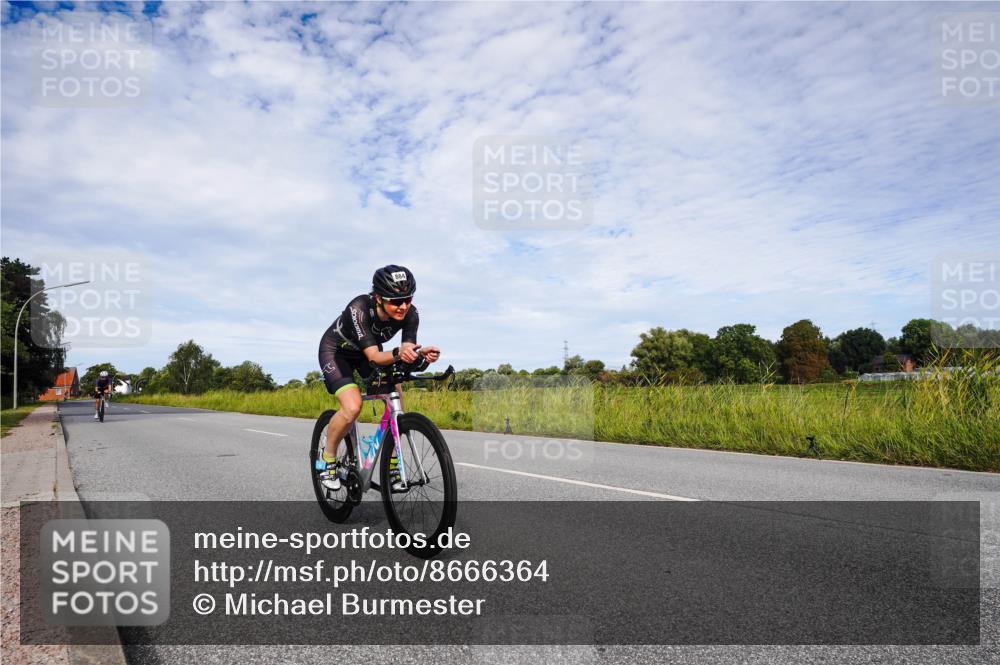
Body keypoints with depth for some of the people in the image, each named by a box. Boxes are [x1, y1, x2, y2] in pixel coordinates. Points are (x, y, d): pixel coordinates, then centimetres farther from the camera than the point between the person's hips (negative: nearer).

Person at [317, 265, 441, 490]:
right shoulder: (359, 309, -38)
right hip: (336, 351, -5)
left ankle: (391, 467, 3)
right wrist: (397, 354, -62)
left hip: (367, 352, 5)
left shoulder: (410, 314, -26)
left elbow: (409, 351, -28)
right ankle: (328, 457, 2)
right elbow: (373, 356, -42)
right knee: (352, 407, -26)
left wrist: (421, 355, -51)